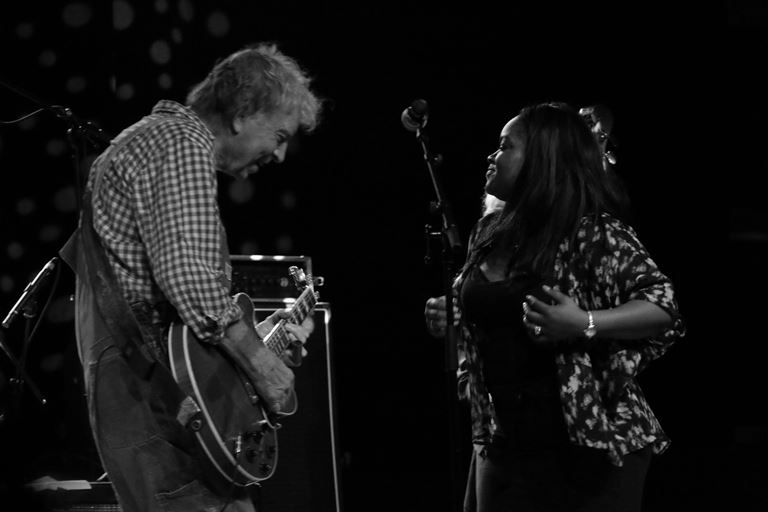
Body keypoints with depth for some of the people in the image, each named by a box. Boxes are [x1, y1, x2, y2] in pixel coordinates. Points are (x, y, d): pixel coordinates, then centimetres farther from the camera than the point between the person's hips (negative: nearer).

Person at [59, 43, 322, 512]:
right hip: (151, 384, -10)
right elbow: (187, 277, -23)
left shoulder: (160, 135, 25)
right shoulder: (184, 146, -8)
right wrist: (258, 359, -16)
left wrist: (254, 335, 22)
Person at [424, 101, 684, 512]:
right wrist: (448, 318, 5)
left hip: (587, 445, -6)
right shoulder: (491, 233, 8)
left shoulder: (595, 233, -12)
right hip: (506, 443, 6)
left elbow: (664, 308, -17)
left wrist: (585, 324, -29)